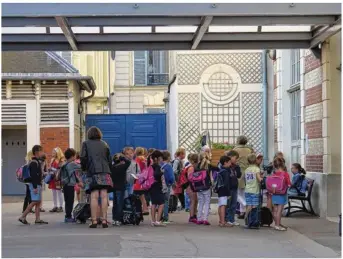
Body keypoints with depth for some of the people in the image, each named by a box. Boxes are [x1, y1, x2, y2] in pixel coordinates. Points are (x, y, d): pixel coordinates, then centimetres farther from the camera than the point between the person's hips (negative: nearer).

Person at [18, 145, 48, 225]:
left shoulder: (37, 162, 17)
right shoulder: (34, 163, -15)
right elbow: (33, 176, -20)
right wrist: (35, 187, -23)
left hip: (38, 185, 10)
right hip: (35, 185, -10)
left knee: (38, 202, 8)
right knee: (34, 202, -11)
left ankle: (38, 219, 8)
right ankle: (23, 217, -8)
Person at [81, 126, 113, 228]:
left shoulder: (86, 143, 7)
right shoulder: (104, 144, 16)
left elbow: (83, 158, 0)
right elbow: (109, 159, 14)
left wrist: (84, 168, 16)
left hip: (92, 172, -2)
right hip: (105, 172, 2)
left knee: (94, 196, -6)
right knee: (104, 196, -1)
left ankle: (94, 221, -10)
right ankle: (104, 220, -4)